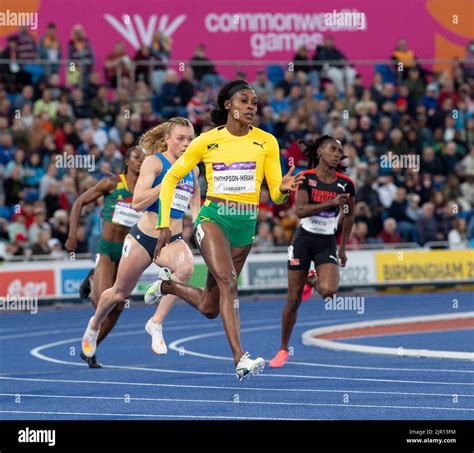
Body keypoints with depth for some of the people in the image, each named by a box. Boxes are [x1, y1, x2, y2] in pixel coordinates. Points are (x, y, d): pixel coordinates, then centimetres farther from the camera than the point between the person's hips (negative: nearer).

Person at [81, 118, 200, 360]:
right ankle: (95, 324, 46)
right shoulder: (154, 162, -12)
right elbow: (138, 202, -23)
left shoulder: (192, 169, 6)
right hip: (143, 237, -3)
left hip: (173, 240, 3)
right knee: (119, 293, 13)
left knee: (186, 267, -33)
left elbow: (195, 205, 22)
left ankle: (156, 323, -20)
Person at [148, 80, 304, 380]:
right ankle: (241, 359, -35)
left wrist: (284, 189, -23)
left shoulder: (266, 142, 2)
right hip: (214, 219, -3)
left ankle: (167, 287, 40)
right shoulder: (207, 141, -1)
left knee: (209, 308, 10)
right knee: (228, 280, -29)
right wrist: (165, 223, 2)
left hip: (247, 225, 3)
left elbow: (276, 196, 1)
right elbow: (171, 178, 9)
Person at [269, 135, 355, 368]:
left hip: (327, 243, 1)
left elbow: (349, 216, 13)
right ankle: (283, 350, 16)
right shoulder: (306, 178, -7)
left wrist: (343, 248, 14)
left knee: (328, 290, -25)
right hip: (303, 239, -1)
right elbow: (300, 210, -19)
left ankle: (313, 280, 14)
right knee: (293, 299, 0)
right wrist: (330, 203, -30)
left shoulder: (345, 183, -2)